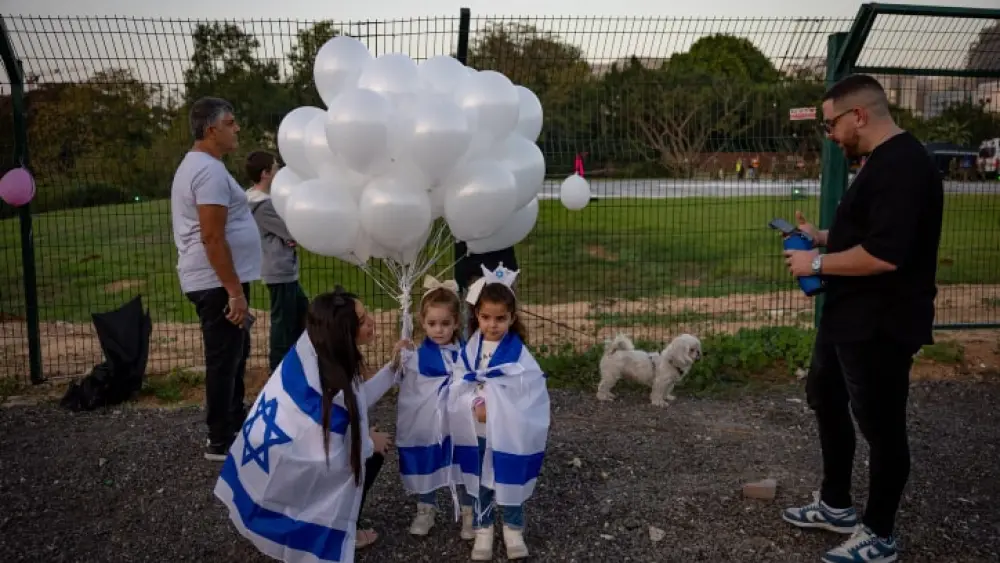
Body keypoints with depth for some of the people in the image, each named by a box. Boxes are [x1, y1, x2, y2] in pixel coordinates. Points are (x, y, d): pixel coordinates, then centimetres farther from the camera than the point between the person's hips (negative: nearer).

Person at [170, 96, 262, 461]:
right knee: (224, 361, -2)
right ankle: (220, 442, 9)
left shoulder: (197, 165, 16)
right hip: (218, 283, -11)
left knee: (234, 356, 20)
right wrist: (235, 291, -23)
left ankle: (234, 425, 33)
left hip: (217, 280, 11)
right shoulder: (210, 170, -18)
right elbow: (212, 237, -24)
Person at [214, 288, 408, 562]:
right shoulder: (322, 378, -29)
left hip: (275, 450, 8)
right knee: (370, 453, -4)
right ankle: (336, 531, 10)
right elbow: (330, 456, -28)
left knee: (365, 441, 14)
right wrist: (371, 442, -10)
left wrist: (392, 367, 2)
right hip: (274, 472, -8)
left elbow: (353, 402, 6)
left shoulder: (320, 348, -4)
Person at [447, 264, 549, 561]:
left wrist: (495, 410, -18)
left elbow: (530, 393, -14)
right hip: (475, 432, 3)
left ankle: (513, 530, 32)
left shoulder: (519, 353, -11)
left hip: (507, 433, -2)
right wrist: (476, 407, -20)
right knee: (478, 482, 15)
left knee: (509, 481, 11)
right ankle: (483, 530, 32)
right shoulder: (468, 350, -1)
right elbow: (457, 388, -3)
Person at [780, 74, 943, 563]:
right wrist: (820, 236, 10)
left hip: (880, 325, -11)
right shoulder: (880, 162, 12)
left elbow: (884, 253, -30)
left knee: (881, 426, 3)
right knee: (826, 400, 21)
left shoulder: (903, 166, -22)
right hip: (849, 317, 11)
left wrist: (817, 263, -18)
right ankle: (835, 505, 37)